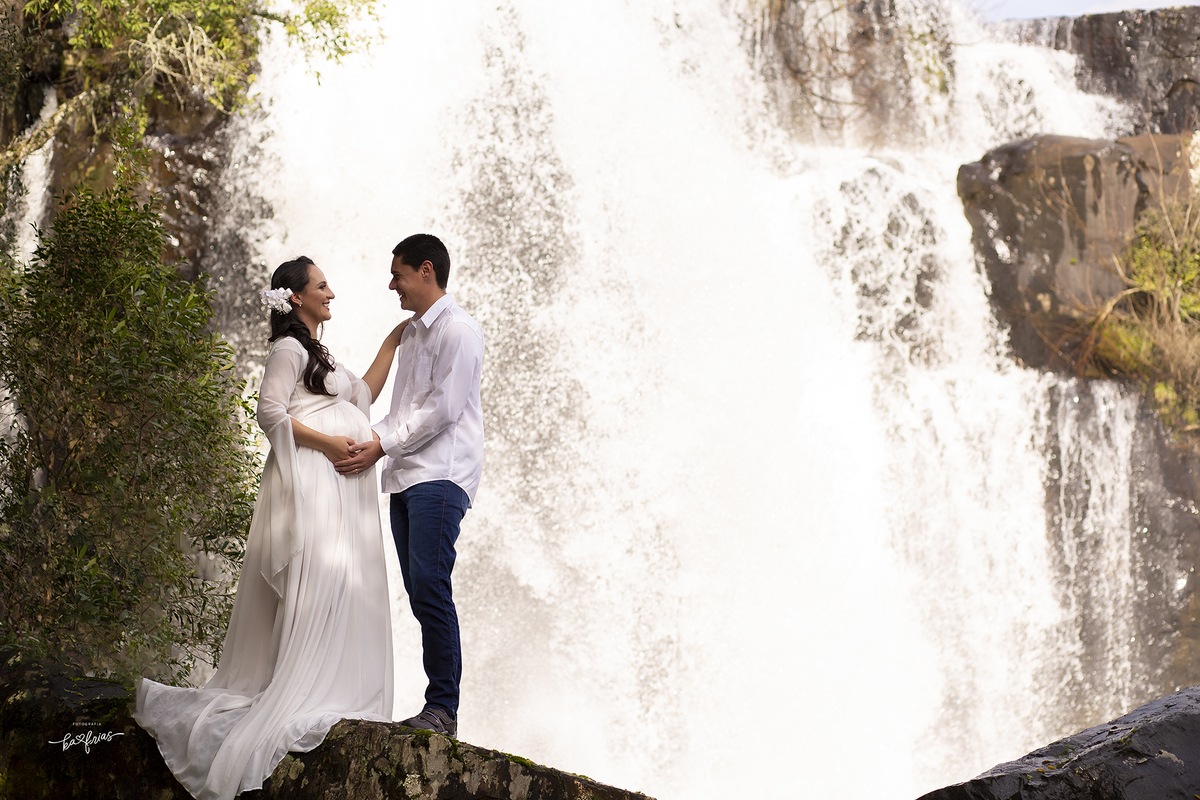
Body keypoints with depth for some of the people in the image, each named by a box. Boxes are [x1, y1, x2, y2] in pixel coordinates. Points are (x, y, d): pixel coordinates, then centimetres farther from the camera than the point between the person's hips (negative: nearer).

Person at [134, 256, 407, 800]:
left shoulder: (316, 355, 23)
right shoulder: (289, 349, -6)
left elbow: (362, 396, 22)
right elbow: (271, 412, -15)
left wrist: (391, 345, 23)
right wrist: (326, 441, -18)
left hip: (339, 485, 10)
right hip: (311, 478, -10)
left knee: (336, 587, 6)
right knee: (319, 580, -15)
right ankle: (311, 698, -17)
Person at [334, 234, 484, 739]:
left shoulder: (458, 331, -4)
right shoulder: (411, 333, 24)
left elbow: (443, 408, -12)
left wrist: (382, 446, -12)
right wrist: (365, 439, 9)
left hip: (441, 475, -9)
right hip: (405, 476, 9)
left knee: (429, 586, -16)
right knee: (419, 594, 3)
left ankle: (443, 709, -15)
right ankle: (438, 707, 4)